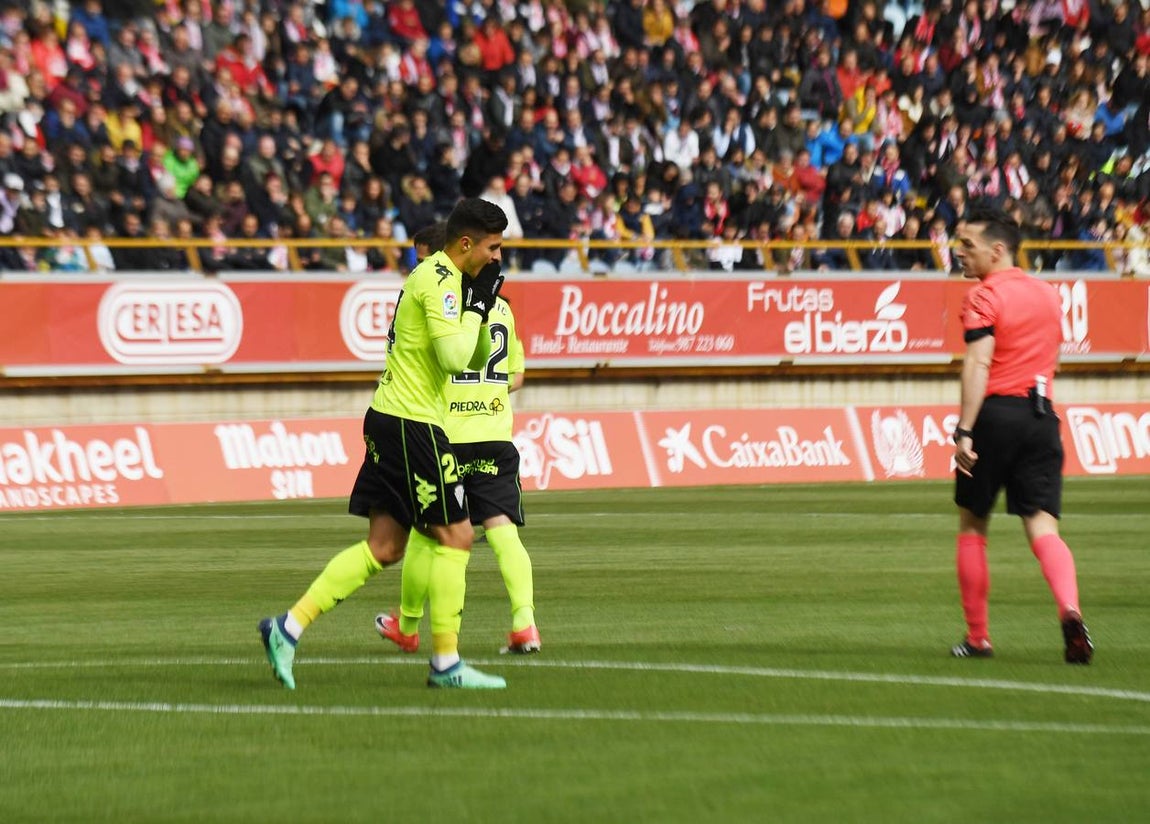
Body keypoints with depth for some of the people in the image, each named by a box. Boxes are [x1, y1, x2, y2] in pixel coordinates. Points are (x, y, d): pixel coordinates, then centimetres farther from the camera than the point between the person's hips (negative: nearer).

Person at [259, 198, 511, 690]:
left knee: (384, 547, 7)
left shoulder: (441, 278, 19)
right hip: (411, 423, -10)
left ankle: (289, 627, 2)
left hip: (393, 421, 10)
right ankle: (445, 663, 0)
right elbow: (454, 357, -23)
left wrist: (481, 306, 10)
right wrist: (476, 307, -12)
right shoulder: (439, 281, -13)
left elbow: (475, 359, 24)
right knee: (455, 535, -4)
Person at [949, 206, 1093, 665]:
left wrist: (964, 431, -21)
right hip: (1041, 414, 5)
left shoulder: (985, 297, -7)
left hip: (996, 412, -5)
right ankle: (1070, 611, -29)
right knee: (1043, 527, -3)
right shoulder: (1048, 294, 15)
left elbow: (979, 364, -17)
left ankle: (977, 637, 15)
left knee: (972, 525, 11)